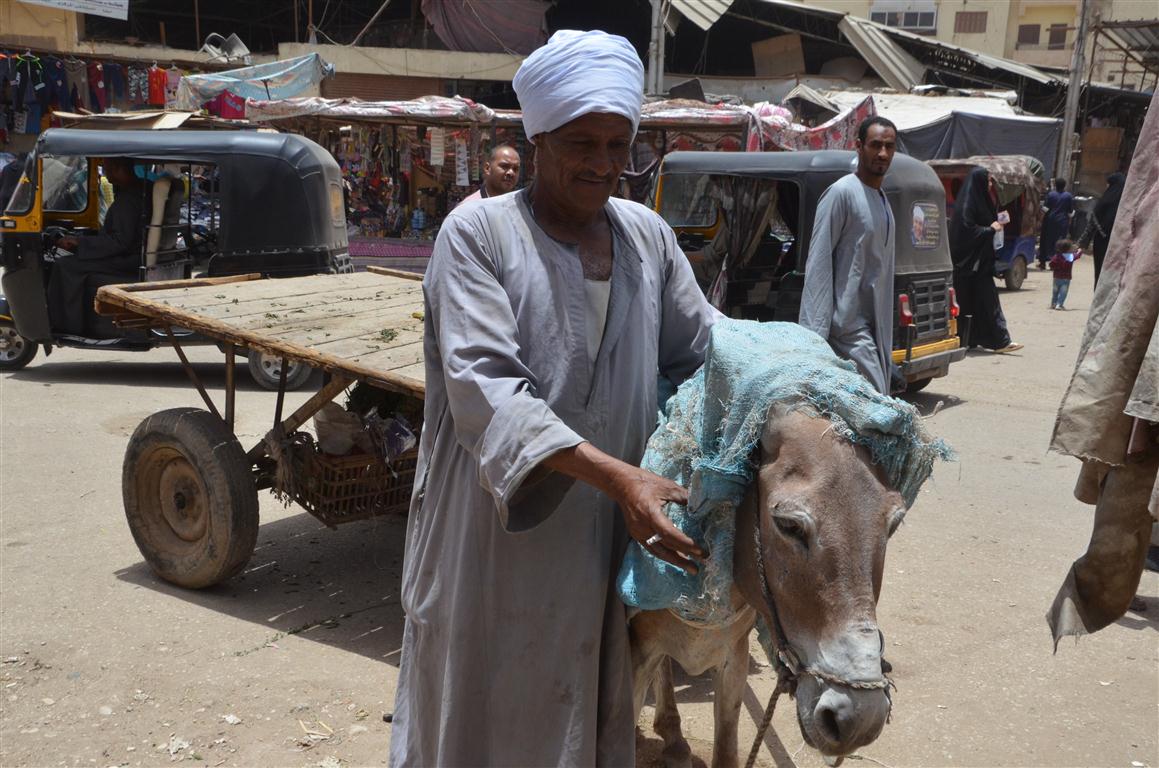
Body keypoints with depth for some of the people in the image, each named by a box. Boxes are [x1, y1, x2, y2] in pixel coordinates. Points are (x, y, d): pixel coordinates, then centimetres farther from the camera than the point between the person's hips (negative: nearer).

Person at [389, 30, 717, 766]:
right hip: (495, 535, -4)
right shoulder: (479, 231, -10)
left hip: (605, 538, 5)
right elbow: (485, 389, -20)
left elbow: (708, 347, 12)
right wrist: (617, 476, -29)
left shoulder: (648, 235, 6)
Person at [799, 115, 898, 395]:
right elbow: (818, 264, -14)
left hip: (876, 324, 9)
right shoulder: (842, 193, -10)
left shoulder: (883, 199, 18)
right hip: (849, 323, -9)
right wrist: (815, 331, -21)